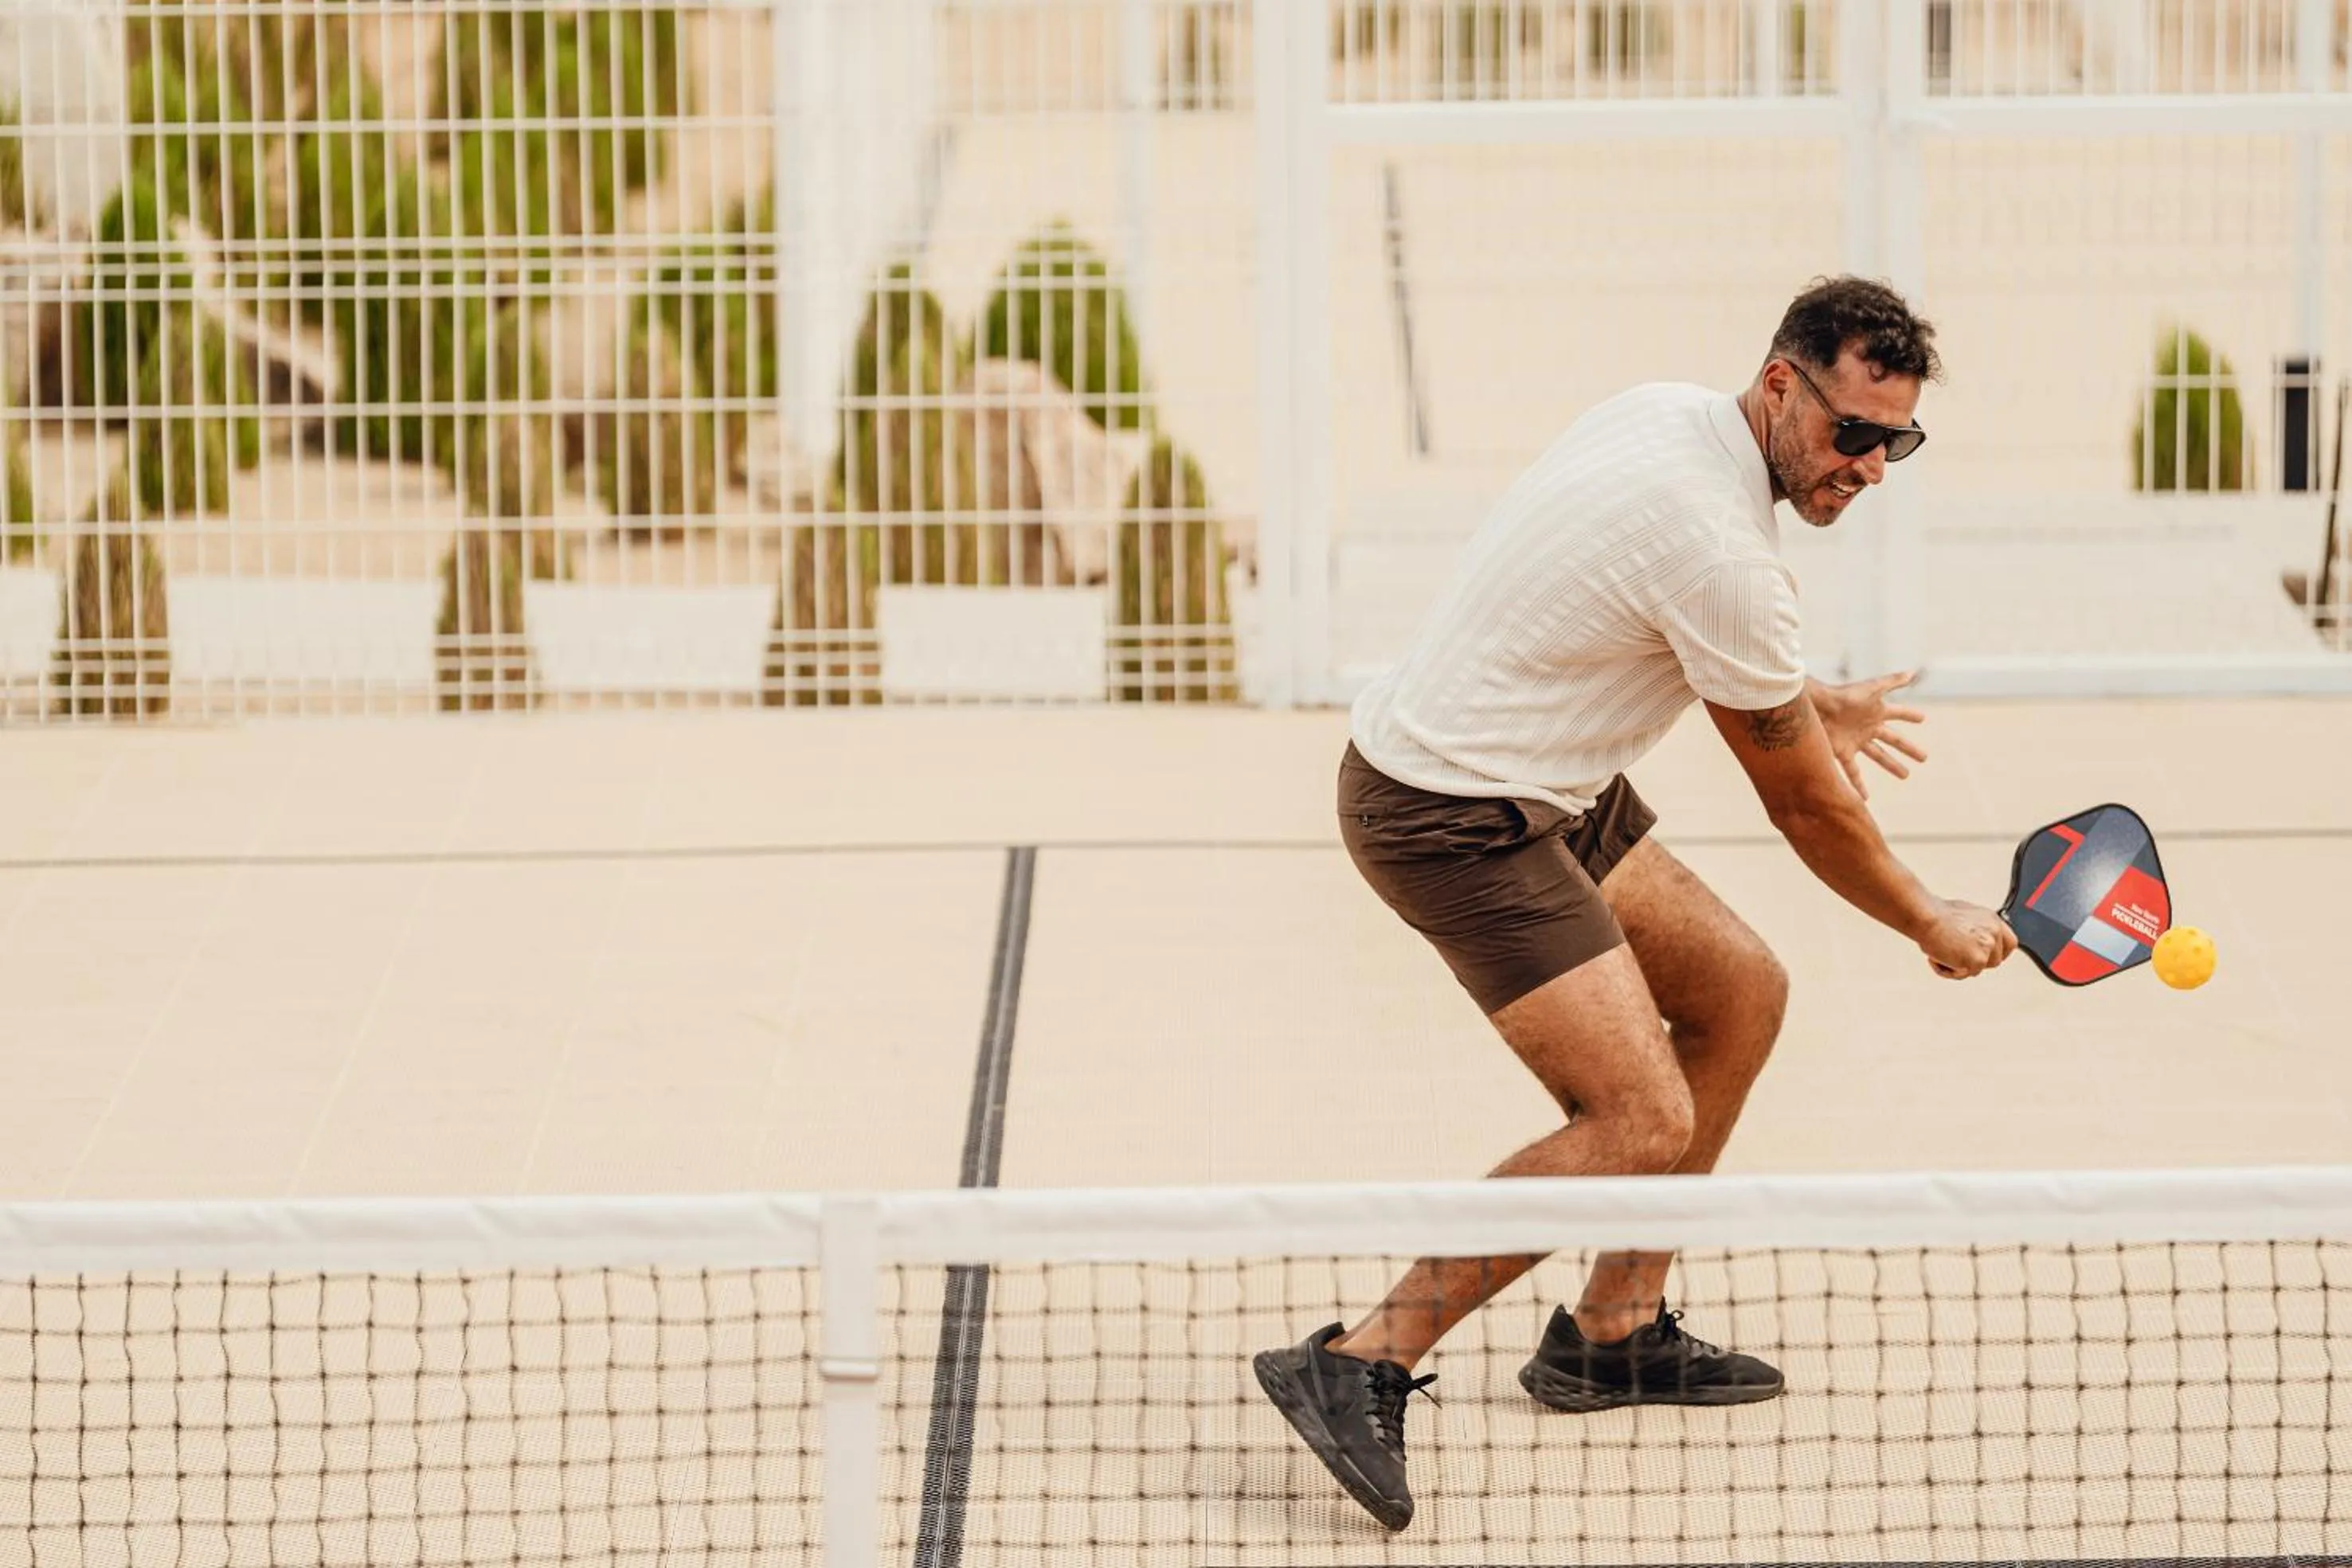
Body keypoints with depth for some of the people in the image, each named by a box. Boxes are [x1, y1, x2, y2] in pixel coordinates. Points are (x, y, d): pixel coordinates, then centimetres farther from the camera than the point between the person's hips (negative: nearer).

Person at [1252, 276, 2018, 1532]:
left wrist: (1802, 711, 24)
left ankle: (1612, 1333, 23)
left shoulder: (1670, 412, 2)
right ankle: (1359, 1367, -14)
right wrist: (1933, 928, 5)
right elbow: (1808, 810, -11)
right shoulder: (1724, 555, -25)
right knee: (1643, 1121, -18)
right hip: (1454, 816, -10)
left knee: (1740, 993, 16)